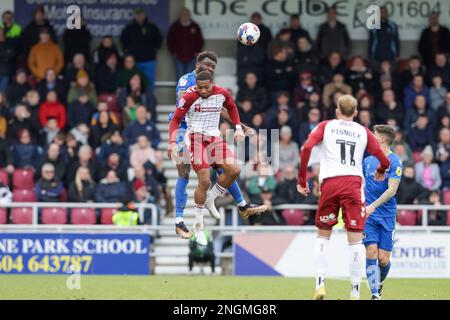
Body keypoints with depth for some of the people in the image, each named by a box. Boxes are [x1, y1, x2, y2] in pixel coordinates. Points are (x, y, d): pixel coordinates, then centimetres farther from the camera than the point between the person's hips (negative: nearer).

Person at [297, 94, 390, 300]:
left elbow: (306, 148, -3)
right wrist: (380, 172, 38)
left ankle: (320, 284, 4)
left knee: (323, 235, 15)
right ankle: (355, 292, -2)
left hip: (329, 183, 0)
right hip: (354, 183, 0)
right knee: (355, 239, 0)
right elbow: (384, 161, 14)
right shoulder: (363, 132, 15)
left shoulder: (326, 126, 13)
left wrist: (302, 179, 3)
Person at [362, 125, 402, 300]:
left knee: (383, 259, -3)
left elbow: (392, 190, -15)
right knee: (371, 251, -14)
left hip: (387, 215, -3)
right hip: (368, 215, 3)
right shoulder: (368, 161, 9)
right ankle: (375, 294, -14)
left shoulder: (395, 162, -6)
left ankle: (379, 284, 28)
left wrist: (373, 206, -24)